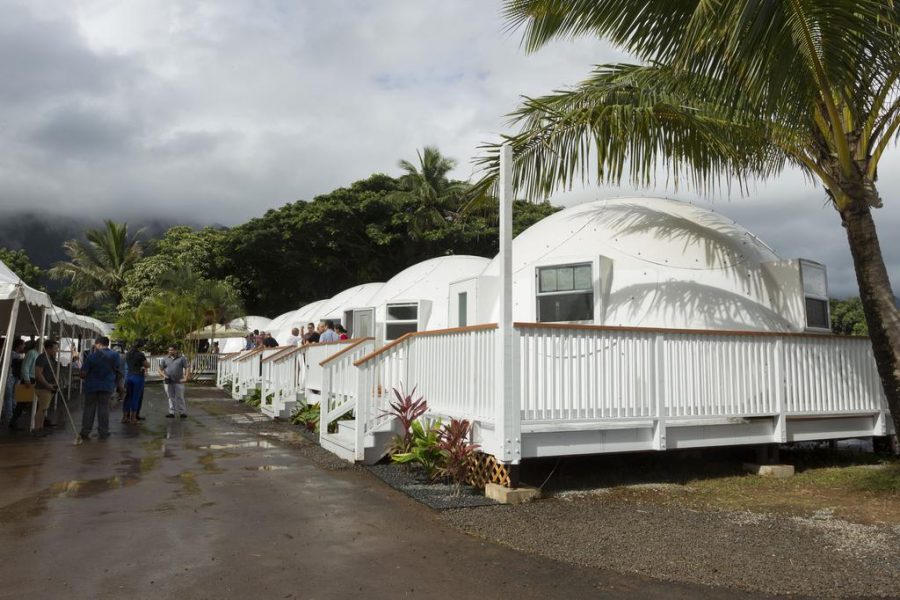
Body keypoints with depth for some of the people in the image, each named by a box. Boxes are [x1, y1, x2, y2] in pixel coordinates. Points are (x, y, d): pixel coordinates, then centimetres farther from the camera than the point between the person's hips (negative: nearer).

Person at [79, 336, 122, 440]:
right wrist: (118, 383, 18)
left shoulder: (92, 355, -8)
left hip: (91, 386, -1)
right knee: (104, 408, 7)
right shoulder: (115, 355, -1)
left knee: (89, 408, 8)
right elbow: (119, 371, 5)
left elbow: (83, 372, -8)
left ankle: (85, 432, 11)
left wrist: (83, 377, 11)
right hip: (107, 386, 1)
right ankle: (103, 432, 8)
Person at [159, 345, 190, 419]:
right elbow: (160, 369, 12)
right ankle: (172, 413, 11)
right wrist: (164, 375, -6)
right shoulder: (165, 359, 10)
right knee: (171, 398, 6)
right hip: (168, 382, 3)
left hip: (178, 382, -3)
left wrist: (185, 378, -14)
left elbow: (187, 368, -4)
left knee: (179, 397, -3)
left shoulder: (182, 359, 1)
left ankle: (183, 412, 5)